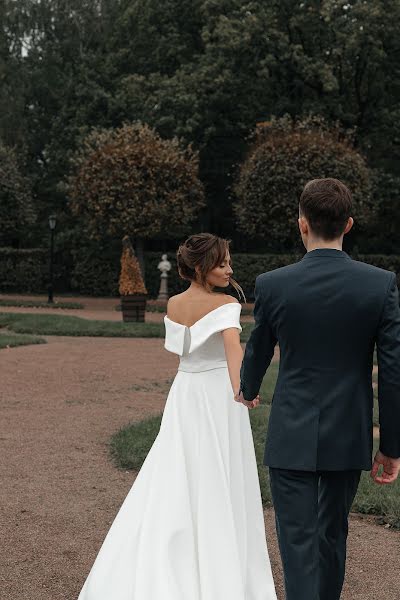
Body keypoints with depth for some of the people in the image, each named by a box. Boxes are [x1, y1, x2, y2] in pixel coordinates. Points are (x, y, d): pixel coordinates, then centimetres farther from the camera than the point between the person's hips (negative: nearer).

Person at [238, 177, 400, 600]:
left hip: (292, 438, -2)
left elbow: (258, 351, 9)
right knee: (332, 535, 21)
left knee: (299, 542, 2)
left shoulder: (272, 285, -9)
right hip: (349, 438, 2)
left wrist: (247, 390, 32)